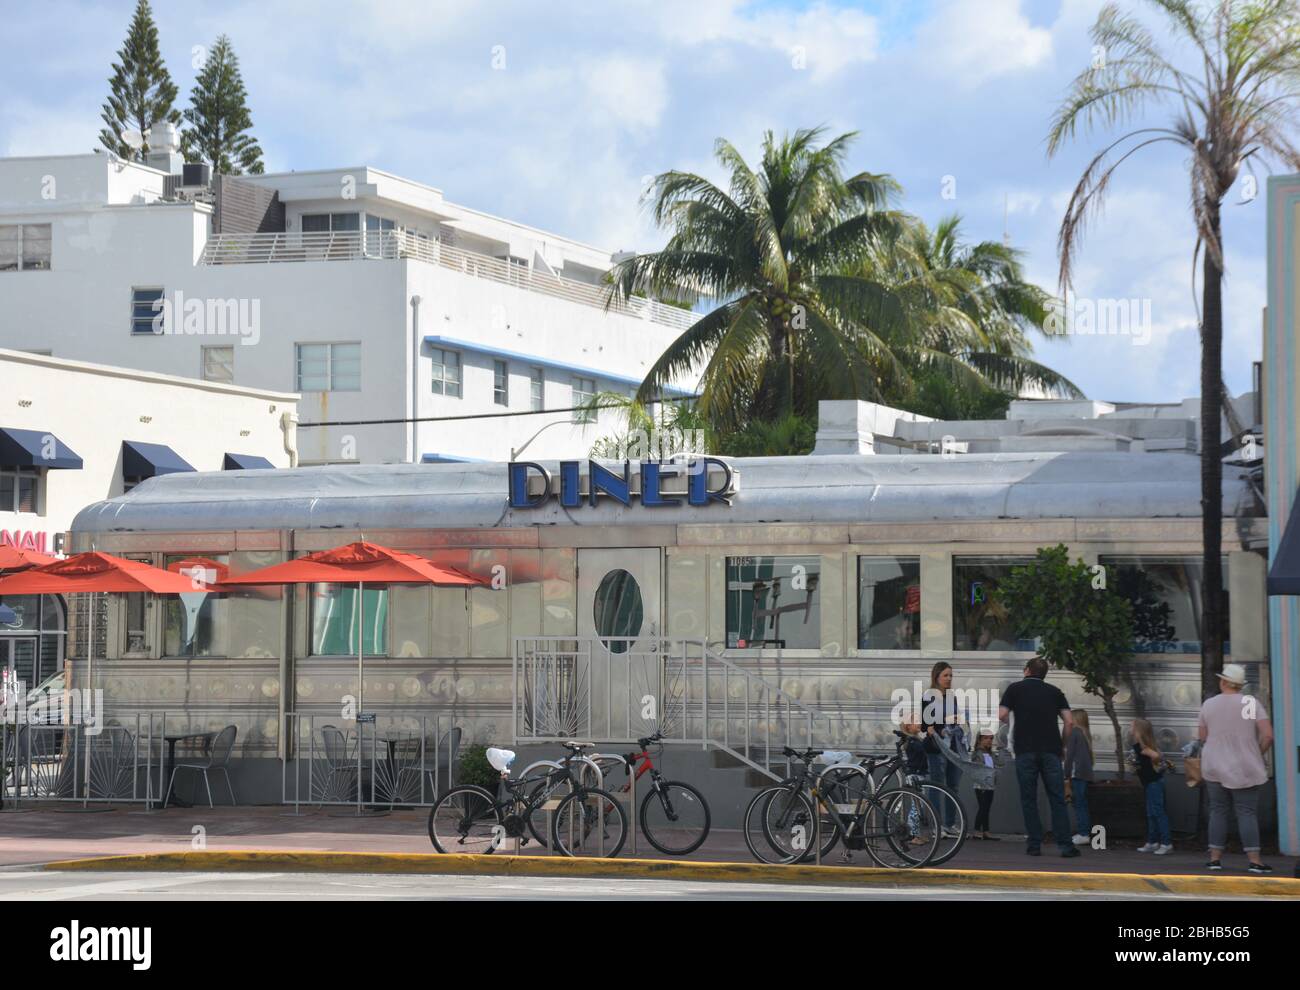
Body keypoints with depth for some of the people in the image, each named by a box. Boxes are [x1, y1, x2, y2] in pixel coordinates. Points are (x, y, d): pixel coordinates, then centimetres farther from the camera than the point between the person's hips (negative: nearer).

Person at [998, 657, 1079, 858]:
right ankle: (1065, 845, -6)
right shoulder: (1054, 691, 14)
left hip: (1025, 750, -1)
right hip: (1051, 750, 1)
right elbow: (1069, 721, 4)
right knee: (1057, 799, 2)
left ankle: (1034, 845, 2)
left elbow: (1002, 715, -3)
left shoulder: (1015, 688, 8)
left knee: (1029, 799, 5)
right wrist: (1062, 743, 16)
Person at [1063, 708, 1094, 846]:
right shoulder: (1086, 733, 17)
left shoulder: (1073, 732, -5)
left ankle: (1082, 834, -13)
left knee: (1078, 804, -9)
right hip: (1087, 773, 8)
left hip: (1077, 773, -8)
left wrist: (1067, 776, -9)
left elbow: (1069, 755, -9)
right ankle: (1087, 832, 10)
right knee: (1083, 804, 10)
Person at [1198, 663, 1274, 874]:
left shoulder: (1209, 705, 0)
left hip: (1215, 767, 2)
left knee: (1218, 811, 9)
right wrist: (1257, 754, 5)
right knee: (1247, 813, -1)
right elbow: (1267, 735, -11)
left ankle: (1215, 857, 7)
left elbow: (1202, 736, 6)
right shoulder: (1251, 703, -6)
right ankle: (1254, 859, -7)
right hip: (1245, 769, -2)